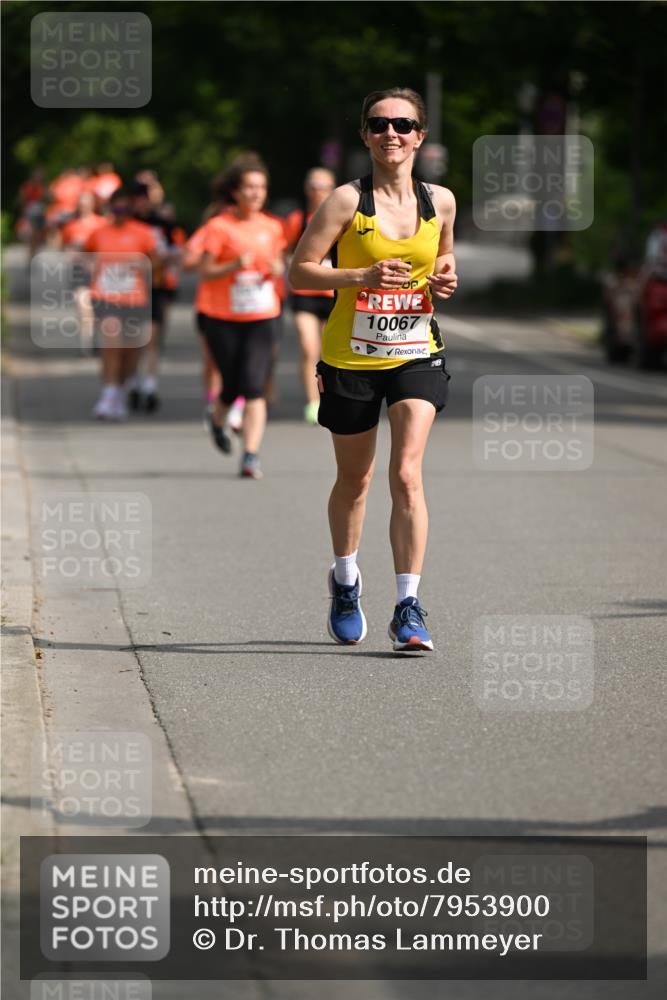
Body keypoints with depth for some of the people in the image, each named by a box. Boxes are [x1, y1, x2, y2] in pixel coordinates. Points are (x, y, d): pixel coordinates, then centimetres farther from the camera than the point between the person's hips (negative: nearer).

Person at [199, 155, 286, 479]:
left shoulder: (272, 228, 6)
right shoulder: (219, 227, -6)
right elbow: (206, 272, -8)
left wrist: (276, 270, -5)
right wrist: (235, 265, -25)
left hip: (262, 318, 2)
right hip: (223, 319, -2)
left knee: (254, 388, -12)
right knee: (232, 386, 7)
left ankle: (251, 456, -14)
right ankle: (218, 421, 42)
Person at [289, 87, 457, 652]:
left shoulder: (440, 202, 2)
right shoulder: (348, 202, -9)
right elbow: (299, 271, -9)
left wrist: (446, 279, -3)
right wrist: (363, 276, -23)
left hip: (415, 355, 1)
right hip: (350, 358, -1)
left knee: (407, 473, -15)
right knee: (354, 478, 15)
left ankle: (408, 606, -13)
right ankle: (345, 579, 41)